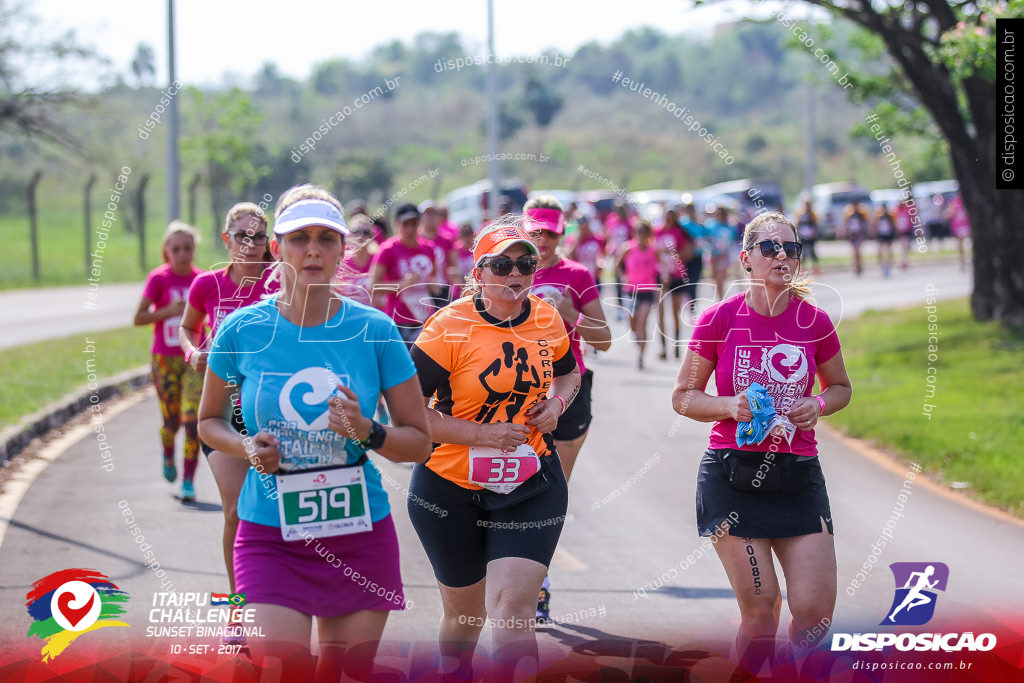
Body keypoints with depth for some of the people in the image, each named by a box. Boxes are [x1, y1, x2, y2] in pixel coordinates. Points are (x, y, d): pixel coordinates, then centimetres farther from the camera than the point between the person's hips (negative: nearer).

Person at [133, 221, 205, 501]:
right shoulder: (159, 278, -5)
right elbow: (138, 318, -6)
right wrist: (168, 311, -19)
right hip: (165, 360, -1)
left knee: (193, 420, -12)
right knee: (171, 421, 5)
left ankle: (188, 481, -4)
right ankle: (168, 455, 40)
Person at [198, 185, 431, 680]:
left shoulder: (375, 331, -2)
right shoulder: (242, 331, -2)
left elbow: (420, 442, 2)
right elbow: (209, 421, 13)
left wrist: (366, 432, -17)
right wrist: (246, 448, -7)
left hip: (360, 536, 1)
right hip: (270, 540, -1)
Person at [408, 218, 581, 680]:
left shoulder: (548, 321, 2)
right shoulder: (450, 327, -13)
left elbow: (568, 373, 24)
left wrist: (556, 404, 1)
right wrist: (484, 435, -21)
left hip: (531, 488, 2)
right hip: (450, 488, -2)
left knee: (512, 609, -14)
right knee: (464, 613, 14)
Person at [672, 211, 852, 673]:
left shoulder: (814, 321, 3)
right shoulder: (720, 319, -2)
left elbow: (840, 387, 19)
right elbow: (683, 396, 6)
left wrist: (818, 405, -3)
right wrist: (730, 406, -13)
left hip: (798, 474, 2)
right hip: (732, 474, -2)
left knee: (816, 608, -6)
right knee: (760, 607, -7)